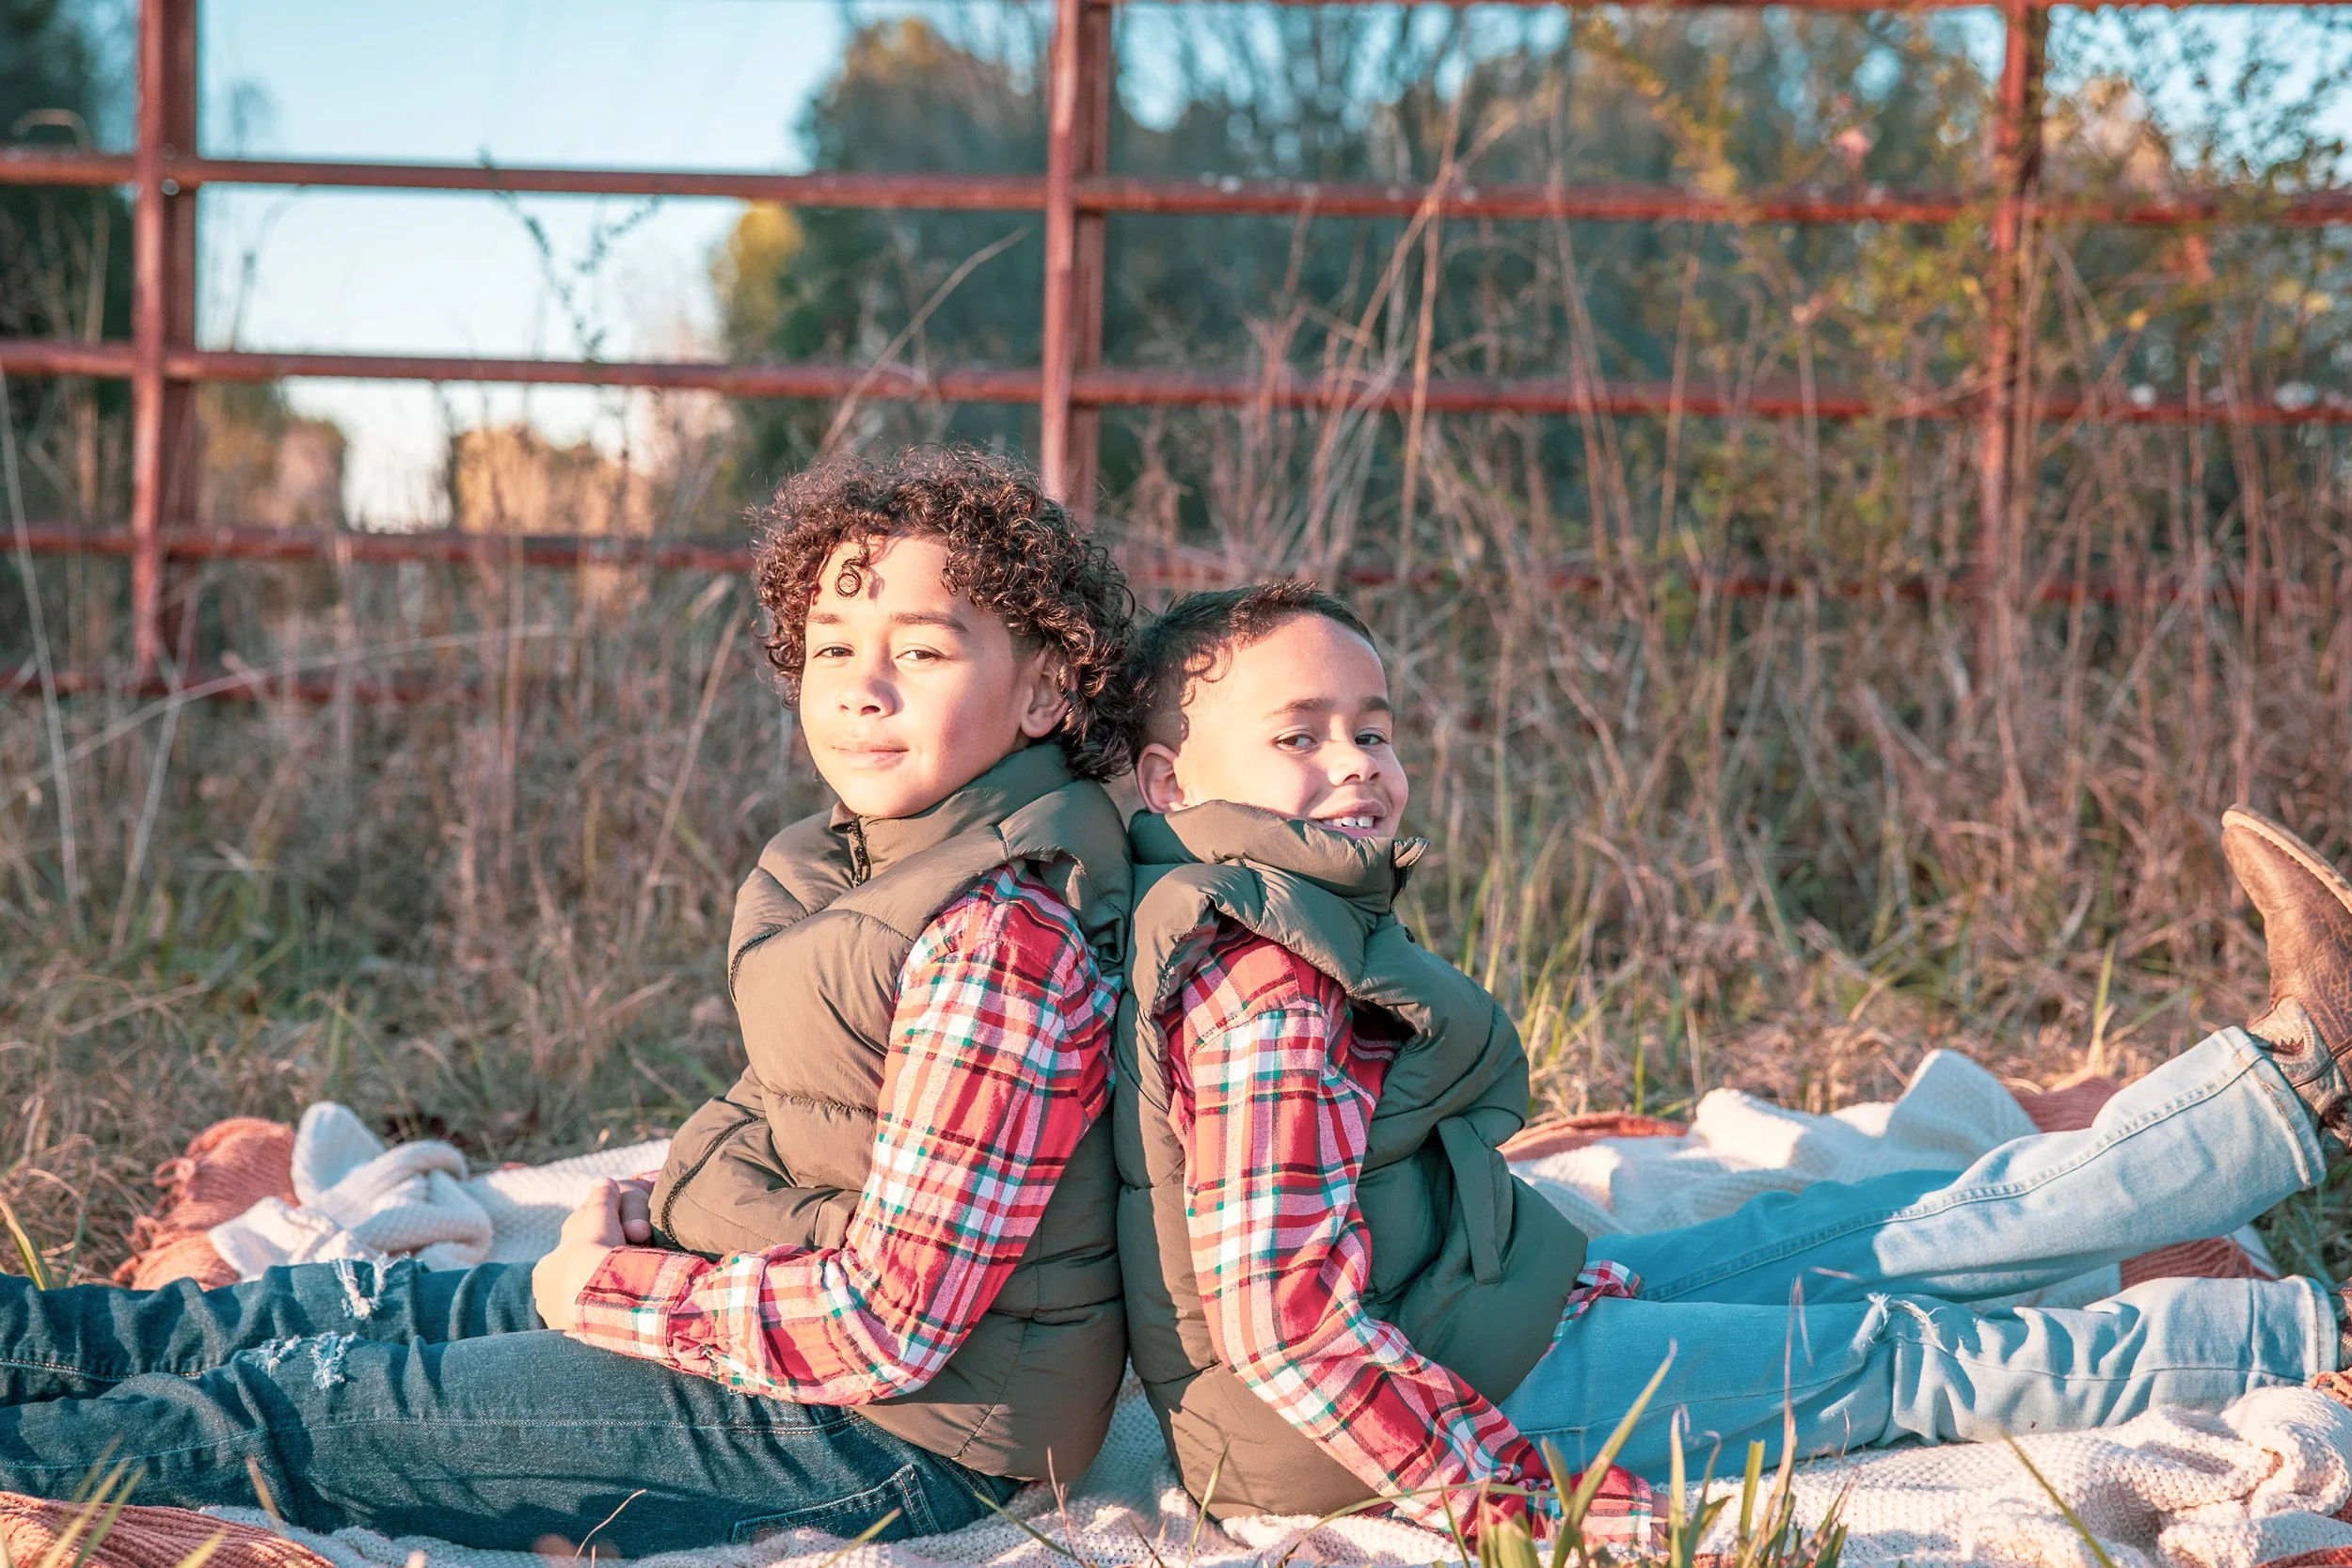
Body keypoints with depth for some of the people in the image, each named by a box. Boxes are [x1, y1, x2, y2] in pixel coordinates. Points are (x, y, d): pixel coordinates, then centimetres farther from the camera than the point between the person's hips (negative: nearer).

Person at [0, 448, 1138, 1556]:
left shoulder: (1000, 943, -26)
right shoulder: (865, 859, 5)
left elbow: (888, 1324, -25)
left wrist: (607, 1287, -14)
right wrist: (656, 1211, -3)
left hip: (895, 1435, -9)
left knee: (302, 1409, -3)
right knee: (338, 1307, 12)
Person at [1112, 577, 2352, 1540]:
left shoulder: (1279, 930, 13)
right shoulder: (1268, 991, -23)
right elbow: (1284, 1314, -30)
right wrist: (1513, 1494, -29)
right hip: (1478, 1389, -10)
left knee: (1883, 1236, 11)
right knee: (1902, 1357, -3)